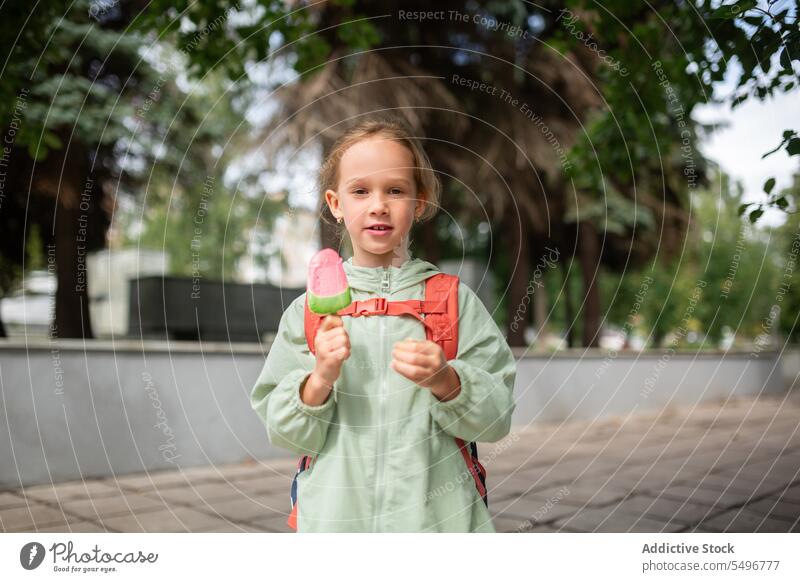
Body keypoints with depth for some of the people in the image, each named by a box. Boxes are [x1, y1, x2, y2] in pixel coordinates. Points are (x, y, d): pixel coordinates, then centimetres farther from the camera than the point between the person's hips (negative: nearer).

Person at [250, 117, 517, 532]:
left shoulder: (454, 299, -1)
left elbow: (496, 416, -4)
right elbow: (282, 431, 0)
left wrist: (444, 381, -21)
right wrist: (320, 381, -17)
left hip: (437, 512, 0)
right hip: (336, 514, 1)